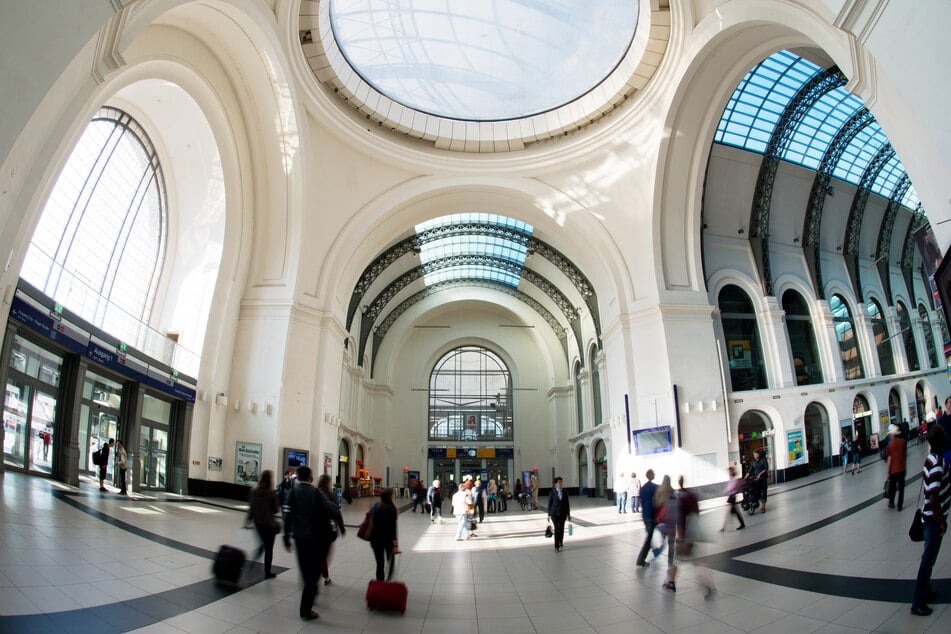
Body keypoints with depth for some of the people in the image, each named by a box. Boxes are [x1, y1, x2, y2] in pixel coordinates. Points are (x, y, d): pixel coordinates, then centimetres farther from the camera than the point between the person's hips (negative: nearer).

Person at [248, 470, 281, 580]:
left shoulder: (254, 491, -5)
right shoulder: (272, 493, -17)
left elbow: (251, 507, 0)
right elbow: (276, 510, -12)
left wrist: (249, 520, 9)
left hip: (257, 522, 5)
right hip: (269, 523, -5)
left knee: (264, 544, 26)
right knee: (269, 548, 9)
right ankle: (267, 572, 16)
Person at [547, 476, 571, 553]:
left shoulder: (565, 492, 3)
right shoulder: (552, 492, -5)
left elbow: (567, 503, 7)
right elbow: (549, 503, -1)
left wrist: (568, 514, 6)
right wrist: (549, 515, -2)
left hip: (563, 513, 3)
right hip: (554, 513, -3)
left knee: (561, 529, 8)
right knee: (556, 529, -6)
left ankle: (561, 542, 35)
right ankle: (556, 546, 2)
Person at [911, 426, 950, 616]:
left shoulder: (935, 458, 3)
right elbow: (934, 498, -25)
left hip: (932, 517, 9)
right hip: (934, 519, -9)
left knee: (929, 558, 22)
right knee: (928, 559, -1)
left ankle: (926, 591, 37)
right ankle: (918, 603, 7)